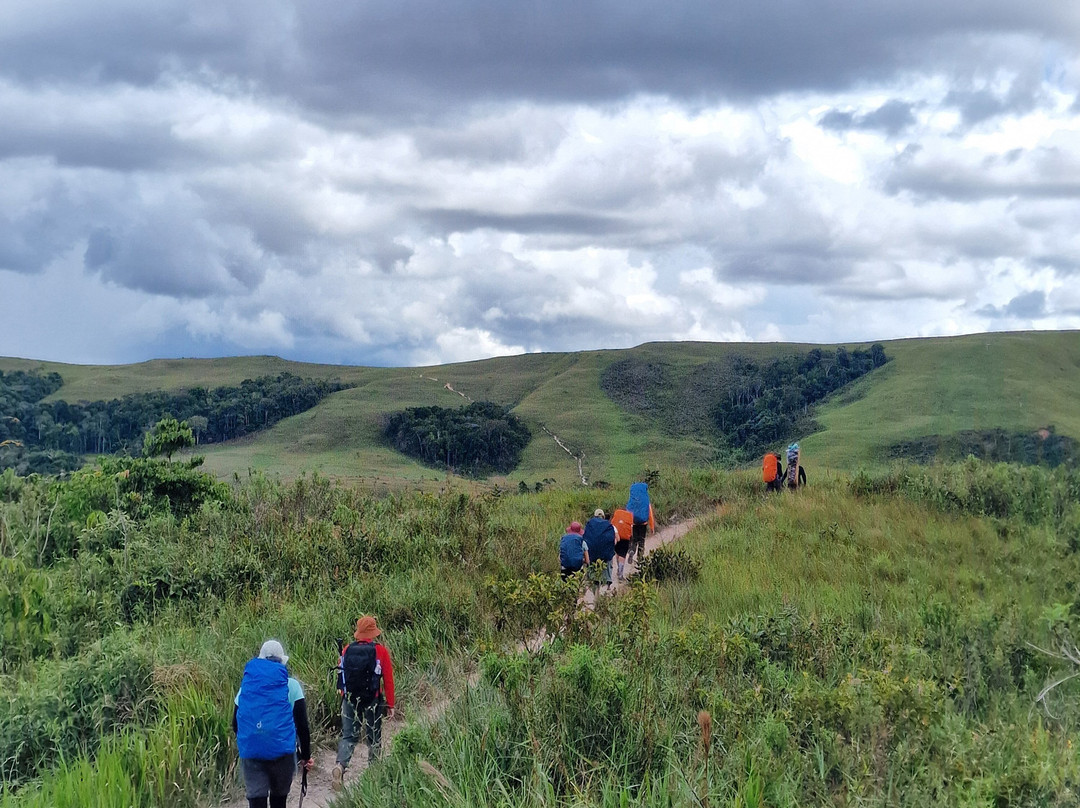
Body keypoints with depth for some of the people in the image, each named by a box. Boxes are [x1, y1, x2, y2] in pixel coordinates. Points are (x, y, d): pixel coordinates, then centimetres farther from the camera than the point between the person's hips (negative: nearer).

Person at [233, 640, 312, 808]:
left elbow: (236, 724, 17)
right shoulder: (291, 686, 2)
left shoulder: (246, 685, 11)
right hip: (281, 751, -1)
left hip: (251, 753, 1)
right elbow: (302, 725, 0)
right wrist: (306, 755, 10)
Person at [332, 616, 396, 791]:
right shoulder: (380, 651, -7)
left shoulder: (347, 650, 1)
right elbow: (388, 680, -7)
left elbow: (341, 676, 9)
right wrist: (390, 705, 0)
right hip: (373, 702, -2)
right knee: (374, 738, 13)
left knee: (348, 736, 6)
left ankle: (340, 765, -19)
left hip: (350, 700, 2)